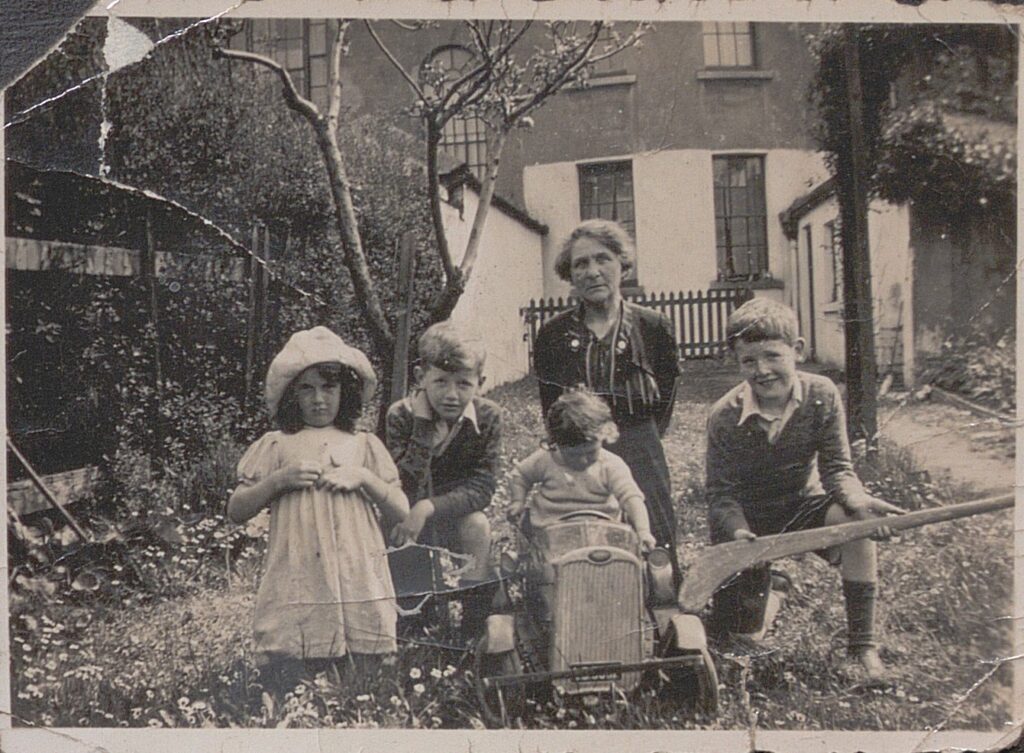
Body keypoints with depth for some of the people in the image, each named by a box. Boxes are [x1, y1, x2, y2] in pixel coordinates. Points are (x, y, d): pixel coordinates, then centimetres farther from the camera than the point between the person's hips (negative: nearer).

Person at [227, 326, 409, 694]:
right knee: (285, 684, -8)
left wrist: (364, 478, -3)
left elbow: (401, 512, 12)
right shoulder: (276, 445, 11)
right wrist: (279, 479, -6)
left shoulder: (364, 445, 15)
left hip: (358, 586, 1)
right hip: (295, 591, -1)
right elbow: (236, 510, 8)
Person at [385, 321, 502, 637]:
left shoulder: (487, 416, -15)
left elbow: (482, 488, -19)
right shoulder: (400, 415, -19)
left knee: (477, 524, -30)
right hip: (406, 524, 0)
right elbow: (403, 491, -27)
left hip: (456, 517, 1)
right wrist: (424, 426, -35)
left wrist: (428, 508, -33)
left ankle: (475, 625, -17)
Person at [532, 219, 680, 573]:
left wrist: (637, 444, 0)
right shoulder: (553, 334, 5)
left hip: (640, 454, 0)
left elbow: (665, 402, 6)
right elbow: (550, 408, 10)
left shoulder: (653, 327, 2)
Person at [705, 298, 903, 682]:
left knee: (855, 521, -34)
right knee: (741, 636, -1)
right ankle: (763, 586, 37)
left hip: (804, 505, 1)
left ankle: (862, 644, -21)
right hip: (750, 517, -1)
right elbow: (722, 494, -17)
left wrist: (859, 500, -37)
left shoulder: (822, 395, -15)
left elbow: (837, 469, -14)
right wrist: (738, 533, -38)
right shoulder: (724, 417, -20)